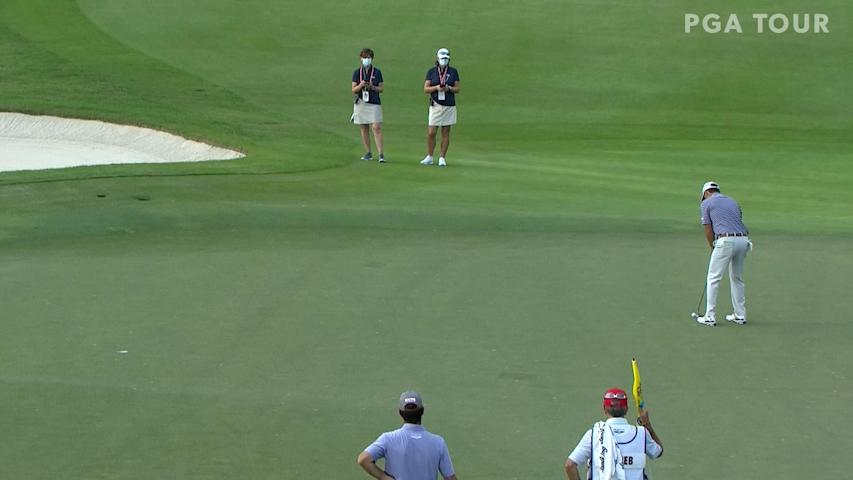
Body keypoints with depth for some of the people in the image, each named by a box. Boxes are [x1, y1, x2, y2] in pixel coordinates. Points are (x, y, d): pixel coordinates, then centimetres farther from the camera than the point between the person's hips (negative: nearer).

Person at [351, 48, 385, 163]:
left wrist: (372, 87, -14)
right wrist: (360, 85, -16)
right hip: (361, 103, 2)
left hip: (374, 103, -2)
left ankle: (381, 154, -15)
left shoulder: (377, 72, 3)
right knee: (364, 129, 5)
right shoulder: (357, 72, 6)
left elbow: (382, 88, 5)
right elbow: (353, 90, 4)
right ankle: (368, 153, 14)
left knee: (376, 128, -12)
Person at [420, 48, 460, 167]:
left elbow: (457, 89, 4)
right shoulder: (431, 72, 3)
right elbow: (426, 89, 0)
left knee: (445, 133, 3)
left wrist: (449, 88, -16)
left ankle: (442, 158, 8)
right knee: (431, 133, -5)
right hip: (436, 105, 0)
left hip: (449, 106, 0)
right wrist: (436, 88, -18)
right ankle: (429, 157, 8)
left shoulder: (453, 71, 4)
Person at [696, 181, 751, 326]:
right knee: (737, 278, 20)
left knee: (713, 278, 2)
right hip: (743, 240, 6)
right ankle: (740, 315, 22)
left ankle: (710, 317, 0)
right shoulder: (732, 202, 26)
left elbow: (708, 231, 7)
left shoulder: (706, 203, 9)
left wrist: (713, 248, 22)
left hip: (726, 240, -6)